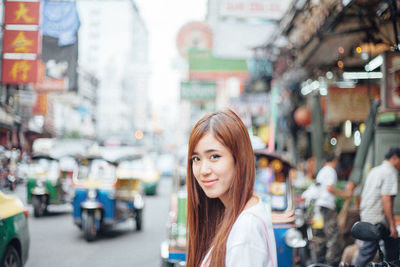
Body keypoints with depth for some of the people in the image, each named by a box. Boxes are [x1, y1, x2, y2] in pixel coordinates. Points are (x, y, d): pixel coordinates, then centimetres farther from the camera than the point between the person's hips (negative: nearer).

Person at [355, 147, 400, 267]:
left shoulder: (374, 170, 16)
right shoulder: (390, 172, -12)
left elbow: (363, 195, 19)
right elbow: (386, 200, -21)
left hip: (366, 217, 9)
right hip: (377, 220, -9)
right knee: (367, 254, -7)